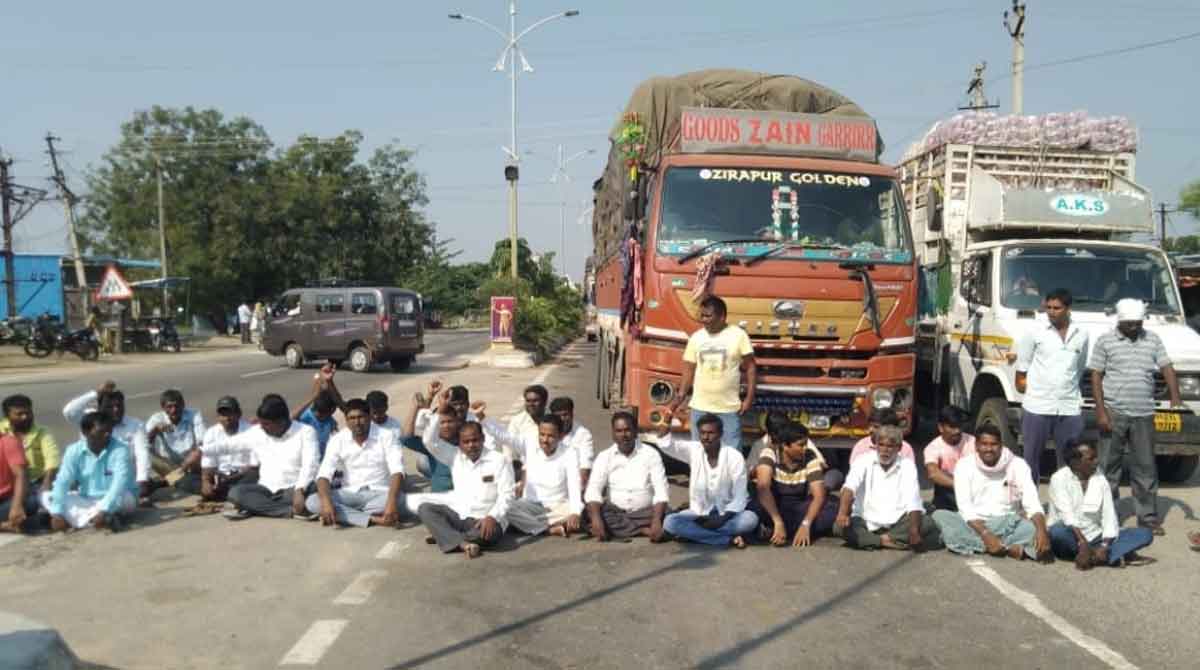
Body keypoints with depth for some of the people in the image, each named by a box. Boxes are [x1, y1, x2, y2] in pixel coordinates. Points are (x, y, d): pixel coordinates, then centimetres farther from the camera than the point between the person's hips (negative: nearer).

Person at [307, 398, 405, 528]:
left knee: (398, 499, -36)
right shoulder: (338, 440, -3)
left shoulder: (385, 436, -9)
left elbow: (397, 471, -18)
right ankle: (374, 519, -28)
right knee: (312, 501, -23)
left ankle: (341, 515, -20)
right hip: (350, 494, 2)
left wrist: (391, 502, -35)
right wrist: (326, 502, -30)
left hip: (379, 493, -2)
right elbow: (324, 474, -10)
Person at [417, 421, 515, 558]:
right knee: (424, 508, -18)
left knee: (487, 533, -39)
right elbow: (430, 441, -1)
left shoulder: (499, 460, -5)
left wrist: (492, 517, -27)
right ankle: (463, 543, -33)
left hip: (485, 519, -4)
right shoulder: (455, 456, 8)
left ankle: (443, 536, -16)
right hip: (458, 514, 5)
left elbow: (506, 495, -11)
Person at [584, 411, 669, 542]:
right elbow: (593, 490, -11)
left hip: (644, 512, -2)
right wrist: (596, 519, -29)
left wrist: (656, 521, -28)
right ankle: (644, 530, -23)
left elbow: (661, 491, -11)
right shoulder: (604, 457, 1)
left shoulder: (650, 454, -2)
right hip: (615, 513, 2)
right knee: (590, 512, -28)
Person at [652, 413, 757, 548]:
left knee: (750, 519, -33)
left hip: (727, 514, -2)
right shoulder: (693, 450, -3)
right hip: (699, 513, 2)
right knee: (670, 522, -27)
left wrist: (722, 519, -23)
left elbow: (739, 497, -11)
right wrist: (664, 425, -38)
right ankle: (730, 539, -25)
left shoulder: (734, 457, -10)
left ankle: (694, 532, -23)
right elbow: (666, 445, -21)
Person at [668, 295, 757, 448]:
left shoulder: (738, 335, -4)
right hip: (700, 408, 3)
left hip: (729, 408, -3)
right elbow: (689, 370, 9)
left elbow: (750, 367, -1)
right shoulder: (696, 337, 5)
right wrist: (679, 398, 0)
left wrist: (749, 398, -8)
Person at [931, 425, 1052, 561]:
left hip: (1008, 525, 0)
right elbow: (965, 508, -13)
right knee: (940, 515, -30)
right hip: (973, 525, 1)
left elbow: (1032, 504, -12)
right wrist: (985, 534, -28)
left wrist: (1041, 530, -32)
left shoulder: (1018, 465, -3)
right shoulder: (964, 465, -4)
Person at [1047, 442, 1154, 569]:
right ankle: (1113, 556, -26)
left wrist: (1104, 546, -21)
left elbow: (1109, 516, -5)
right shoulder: (1059, 479, -8)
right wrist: (1083, 544, -33)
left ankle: (1092, 557, -30)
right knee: (1058, 531, -39)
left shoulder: (1100, 478, 5)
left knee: (1145, 534, -13)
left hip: (1095, 537, 4)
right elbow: (1067, 515, -21)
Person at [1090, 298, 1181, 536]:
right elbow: (1096, 376, -1)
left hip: (1143, 415, 3)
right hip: (1114, 413, -3)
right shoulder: (1105, 341, 1)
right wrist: (1100, 411, -9)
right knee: (1109, 466, 4)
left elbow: (1167, 368, 6)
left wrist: (1175, 398, -11)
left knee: (1145, 467, 6)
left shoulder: (1153, 340, 10)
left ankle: (1148, 517, 14)